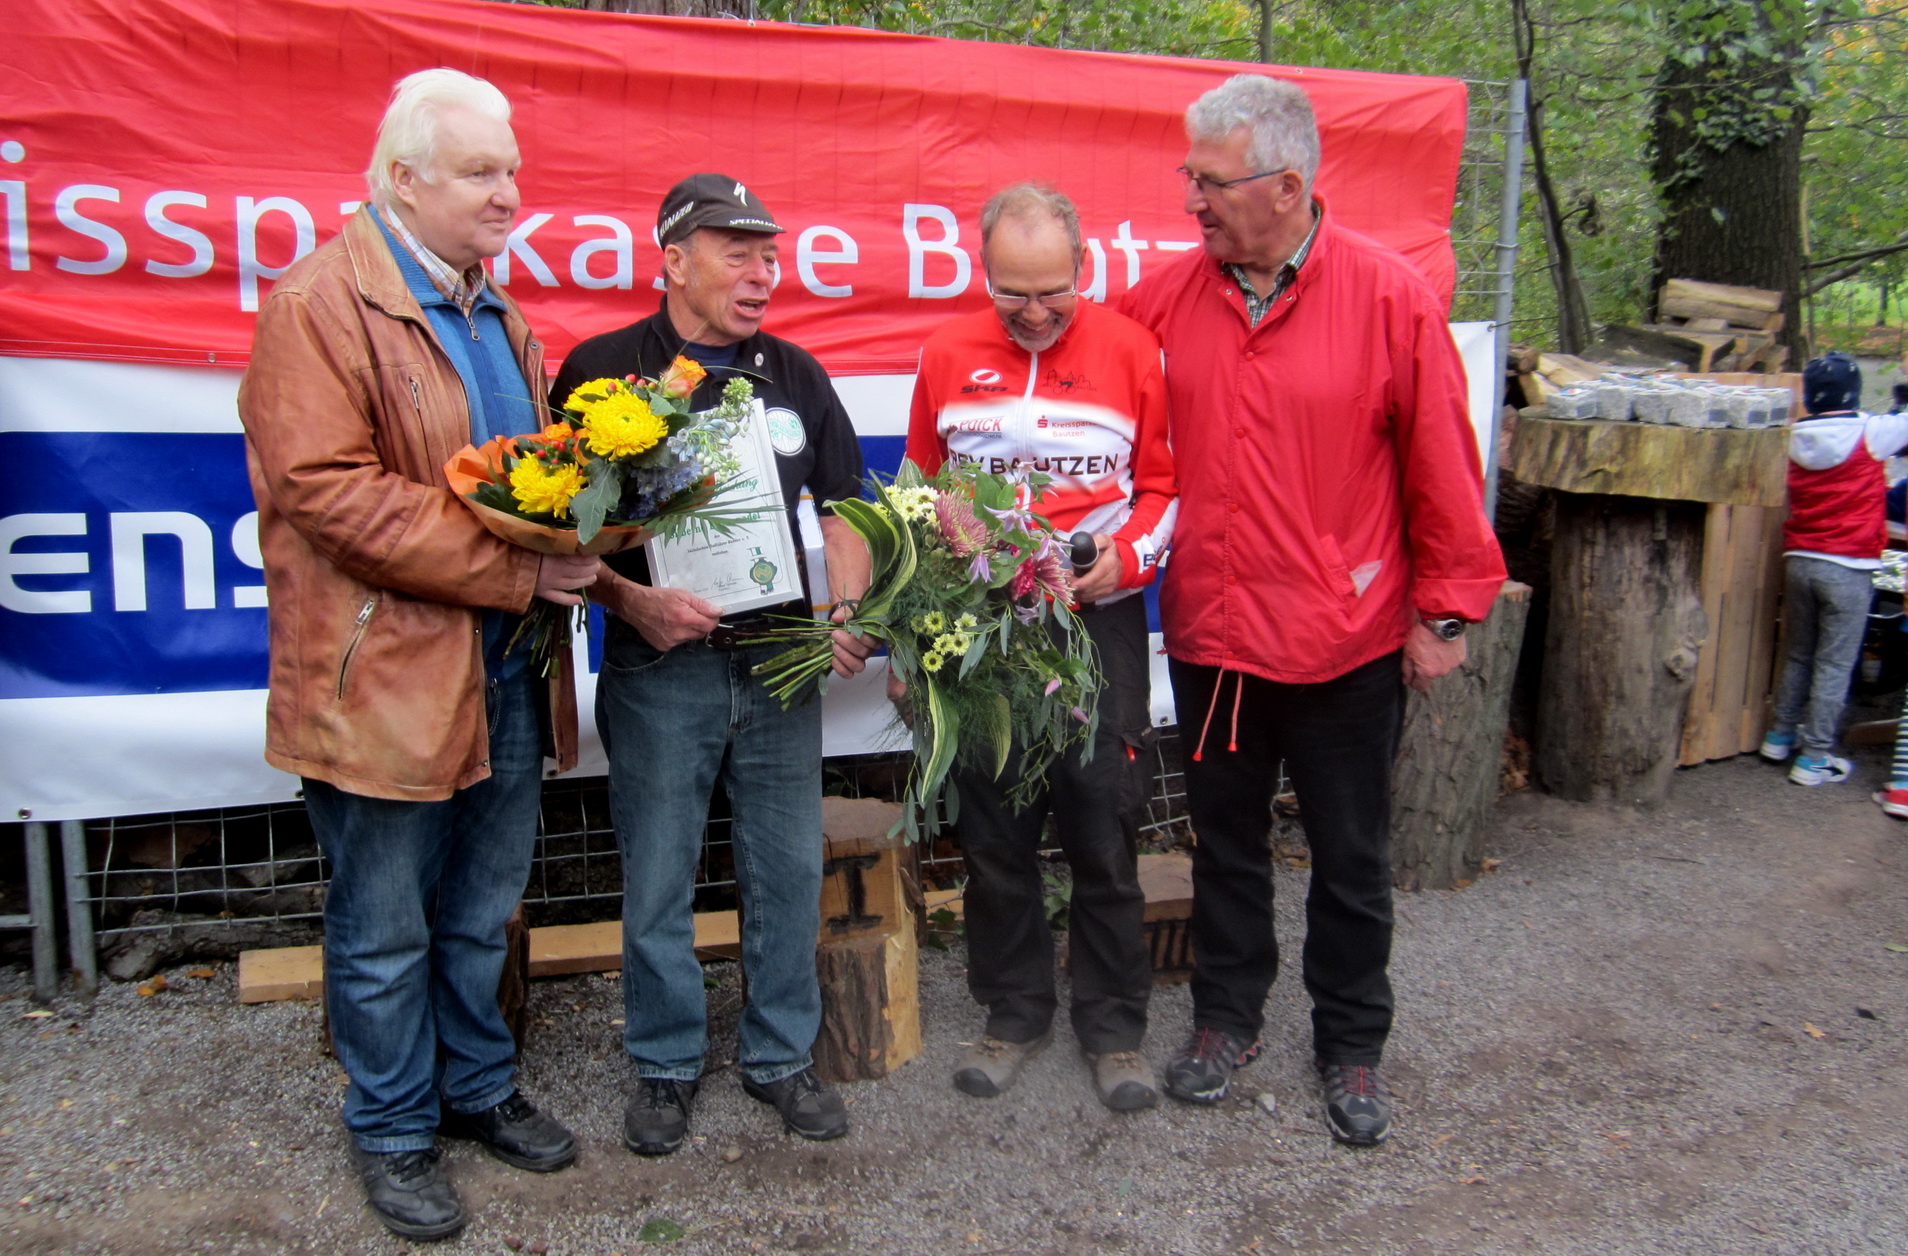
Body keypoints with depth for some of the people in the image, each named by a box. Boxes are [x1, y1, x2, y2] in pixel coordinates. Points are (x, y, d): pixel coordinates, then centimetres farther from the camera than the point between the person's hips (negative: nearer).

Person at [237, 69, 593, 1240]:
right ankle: (394, 1131, 29)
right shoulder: (321, 304, -11)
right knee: (386, 934, 10)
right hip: (387, 681, -7)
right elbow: (325, 488, -21)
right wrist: (516, 570, -21)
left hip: (507, 670, 7)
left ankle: (480, 1086, 39)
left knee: (482, 914, 20)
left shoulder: (498, 315, 14)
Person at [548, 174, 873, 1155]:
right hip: (658, 669, -3)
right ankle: (666, 1065, 28)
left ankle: (780, 1055, 29)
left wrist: (845, 612, -3)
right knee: (657, 882, 7)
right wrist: (630, 599, -18)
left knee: (789, 872, 11)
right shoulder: (603, 370, -2)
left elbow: (839, 512, 13)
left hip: (780, 661, 4)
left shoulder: (795, 375, 11)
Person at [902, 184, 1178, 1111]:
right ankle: (1016, 1012, 26)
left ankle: (1114, 1023, 20)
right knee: (992, 828, 8)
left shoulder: (1130, 350, 0)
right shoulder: (946, 357, 6)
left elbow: (1166, 486, 5)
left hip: (1099, 619, -2)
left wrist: (1123, 558, -13)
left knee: (1102, 824, 3)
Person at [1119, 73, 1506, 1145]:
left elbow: (1441, 465, -6)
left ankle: (1353, 1044, 32)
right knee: (1226, 838, 18)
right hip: (1209, 629, 3)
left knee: (1351, 856, 13)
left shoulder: (1390, 295, -10)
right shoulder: (1167, 296, -1)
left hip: (1348, 638, -3)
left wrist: (1446, 609, -4)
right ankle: (1227, 1017, 37)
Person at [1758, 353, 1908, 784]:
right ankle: (1815, 757, 4)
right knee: (1834, 665, 2)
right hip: (1848, 568, -4)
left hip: (1799, 560, 5)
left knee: (1797, 656, 18)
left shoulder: (1796, 438, 3)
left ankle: (1781, 736, 27)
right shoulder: (1870, 433, -9)